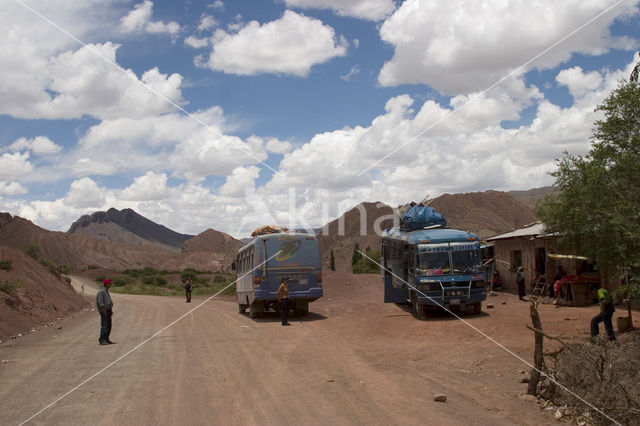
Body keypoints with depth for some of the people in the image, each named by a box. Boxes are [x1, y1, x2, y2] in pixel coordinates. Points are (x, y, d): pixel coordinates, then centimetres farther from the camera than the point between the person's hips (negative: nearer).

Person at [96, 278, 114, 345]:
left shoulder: (106, 291, 17)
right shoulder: (101, 291, -13)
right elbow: (100, 302, -20)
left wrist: (111, 310, 20)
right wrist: (104, 310, -25)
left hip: (108, 310, 10)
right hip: (104, 311, -10)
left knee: (108, 326, 8)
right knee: (104, 325, -12)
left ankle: (106, 339, 12)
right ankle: (101, 340, -12)